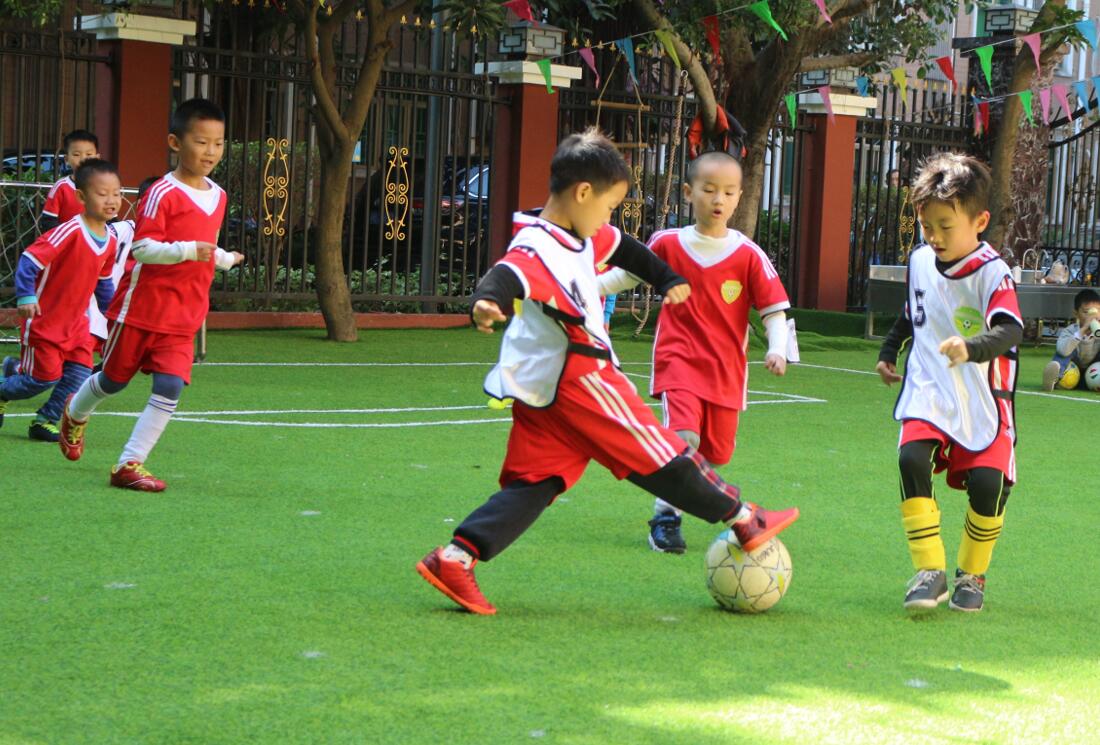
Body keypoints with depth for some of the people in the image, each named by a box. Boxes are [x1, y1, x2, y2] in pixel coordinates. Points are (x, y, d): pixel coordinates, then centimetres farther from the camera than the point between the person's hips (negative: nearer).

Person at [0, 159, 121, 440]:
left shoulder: (111, 240, 0)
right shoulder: (70, 232, -24)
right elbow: (29, 259, -25)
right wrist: (25, 296, -33)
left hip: (76, 321, 7)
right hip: (44, 319, -7)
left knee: (80, 374, -3)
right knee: (46, 378, -3)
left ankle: (45, 421, 14)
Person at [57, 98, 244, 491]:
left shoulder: (218, 196, 8)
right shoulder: (163, 194, -16)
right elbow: (141, 248, -23)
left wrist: (224, 259, 17)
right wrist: (186, 250, -33)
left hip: (182, 317, 5)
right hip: (141, 306, -5)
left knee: (170, 388, -9)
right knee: (113, 380, 11)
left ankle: (130, 464, -4)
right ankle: (75, 414, 44)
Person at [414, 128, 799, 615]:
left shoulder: (584, 237, 11)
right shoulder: (536, 248, -21)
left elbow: (624, 249, 30)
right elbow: (509, 276, -42)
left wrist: (667, 279, 41)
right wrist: (488, 302, -63)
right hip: (576, 382, -10)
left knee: (532, 483, 6)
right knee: (658, 455, 4)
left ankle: (454, 558, -3)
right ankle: (744, 521, 17)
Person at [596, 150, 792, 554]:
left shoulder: (748, 255, -5)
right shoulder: (667, 244, -1)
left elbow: (774, 308, -1)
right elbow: (628, 273, 16)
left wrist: (777, 349, -16)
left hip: (726, 368, 2)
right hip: (678, 359, -2)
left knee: (715, 452, 7)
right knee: (684, 436, -22)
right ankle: (665, 517, -9)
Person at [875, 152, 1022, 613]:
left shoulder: (993, 273, -13)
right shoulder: (920, 261, 6)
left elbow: (1010, 330, -29)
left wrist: (971, 347, -46)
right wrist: (889, 351, 26)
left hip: (981, 400, -4)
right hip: (927, 390, 4)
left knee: (989, 482, -14)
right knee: (912, 459, -22)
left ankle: (971, 575, 13)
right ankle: (930, 572, -16)